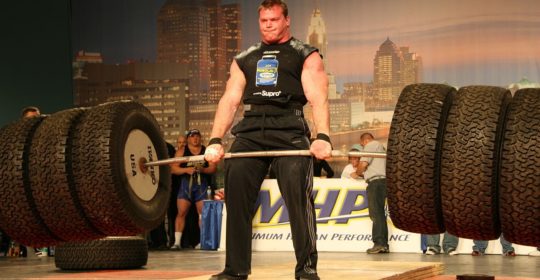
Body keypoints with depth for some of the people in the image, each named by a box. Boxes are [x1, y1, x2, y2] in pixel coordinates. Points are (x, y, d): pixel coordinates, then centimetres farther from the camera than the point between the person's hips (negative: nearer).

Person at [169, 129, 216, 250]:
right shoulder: (182, 152, 7)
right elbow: (173, 168, 0)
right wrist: (186, 170, -15)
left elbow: (213, 168, 4)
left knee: (204, 212, -4)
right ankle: (177, 241, -7)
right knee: (181, 212, -8)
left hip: (202, 184, 1)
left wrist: (202, 169, -14)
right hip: (186, 184, -1)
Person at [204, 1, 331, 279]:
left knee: (298, 191, -20)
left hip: (289, 128, -3)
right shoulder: (243, 60, 25)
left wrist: (323, 136, -20)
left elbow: (318, 99, -2)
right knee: (235, 191, -11)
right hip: (250, 130, 4)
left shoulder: (306, 56, 13)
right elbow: (229, 100, 14)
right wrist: (215, 140, -2)